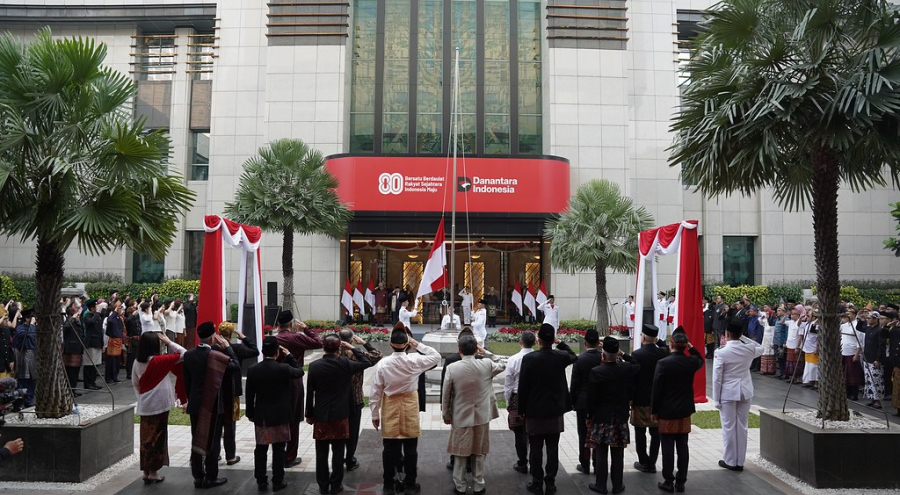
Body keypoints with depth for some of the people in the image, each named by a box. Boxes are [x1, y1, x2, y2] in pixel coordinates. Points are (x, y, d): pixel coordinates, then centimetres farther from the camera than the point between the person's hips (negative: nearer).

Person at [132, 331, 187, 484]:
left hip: (144, 406, 5)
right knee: (157, 437, 5)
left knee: (146, 437, 12)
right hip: (159, 405, -5)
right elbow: (183, 354, -16)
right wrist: (168, 341, -9)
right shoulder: (159, 360, -16)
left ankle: (146, 471, 18)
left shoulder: (137, 362, 1)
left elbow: (135, 384, 10)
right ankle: (153, 472, 10)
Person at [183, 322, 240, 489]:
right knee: (212, 441, 4)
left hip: (195, 404, 5)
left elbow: (186, 381, 6)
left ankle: (198, 477, 18)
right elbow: (236, 367, -6)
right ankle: (211, 477, 10)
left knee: (196, 441, 11)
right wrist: (227, 347, -3)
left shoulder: (188, 355, -2)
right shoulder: (216, 356, -19)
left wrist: (190, 398, 17)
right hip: (213, 404, -5)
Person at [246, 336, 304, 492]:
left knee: (260, 449, 11)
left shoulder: (252, 370, -7)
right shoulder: (283, 368, -16)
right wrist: (289, 356, 8)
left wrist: (250, 413, 12)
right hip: (279, 415, -3)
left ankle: (261, 481, 17)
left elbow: (249, 395, 1)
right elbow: (300, 372, 4)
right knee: (278, 449, 6)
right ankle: (277, 481, 12)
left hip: (260, 416, 3)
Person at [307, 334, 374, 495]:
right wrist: (352, 348, 8)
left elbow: (309, 392, -2)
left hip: (320, 415, 1)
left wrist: (309, 414, 8)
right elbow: (366, 362, 5)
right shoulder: (345, 364, -11)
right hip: (340, 415, -1)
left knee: (321, 453, 10)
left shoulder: (314, 366, -6)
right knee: (338, 453, 8)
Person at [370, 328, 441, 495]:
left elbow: (375, 392, -7)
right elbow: (436, 357, 4)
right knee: (410, 449, 9)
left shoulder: (383, 363, -12)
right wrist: (417, 345, 0)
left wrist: (375, 414, 3)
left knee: (389, 448, 9)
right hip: (410, 408, 0)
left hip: (390, 409, 1)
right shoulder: (415, 360, -13)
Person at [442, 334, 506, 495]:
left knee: (460, 453, 11)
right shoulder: (487, 365, -11)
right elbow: (502, 365, 12)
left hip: (460, 417, -1)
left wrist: (446, 414, 7)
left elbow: (446, 394, -6)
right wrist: (487, 352, 12)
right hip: (481, 417, 1)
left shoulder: (452, 368, -13)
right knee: (479, 453, 13)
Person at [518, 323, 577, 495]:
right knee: (552, 449, 9)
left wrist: (521, 409, 2)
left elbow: (522, 386, -9)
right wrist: (561, 343, 13)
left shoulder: (529, 358, -14)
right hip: (555, 411, 2)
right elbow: (574, 357, 19)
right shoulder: (561, 357, -8)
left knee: (536, 449, 7)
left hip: (534, 411, -2)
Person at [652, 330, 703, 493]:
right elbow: (700, 360, 24)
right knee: (682, 447, 10)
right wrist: (691, 347, 12)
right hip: (684, 411, 4)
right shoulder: (691, 362, -4)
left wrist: (654, 411, -4)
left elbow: (656, 389, -13)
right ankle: (681, 481, 17)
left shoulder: (663, 363, -16)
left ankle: (668, 482, 10)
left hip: (666, 412, -4)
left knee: (668, 448, 3)